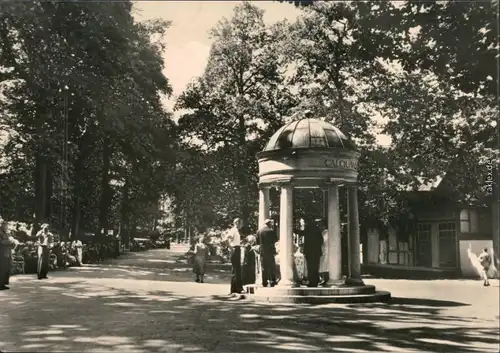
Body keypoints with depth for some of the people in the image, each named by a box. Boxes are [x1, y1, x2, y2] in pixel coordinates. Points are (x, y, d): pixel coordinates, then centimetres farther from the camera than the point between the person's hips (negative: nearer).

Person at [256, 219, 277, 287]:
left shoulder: (259, 231, 2)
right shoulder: (271, 231, -10)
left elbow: (257, 242, 4)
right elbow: (276, 240, -4)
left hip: (262, 251, 4)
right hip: (270, 251, -4)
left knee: (264, 268, 8)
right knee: (272, 267, 4)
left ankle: (264, 282, 7)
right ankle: (272, 282, 2)